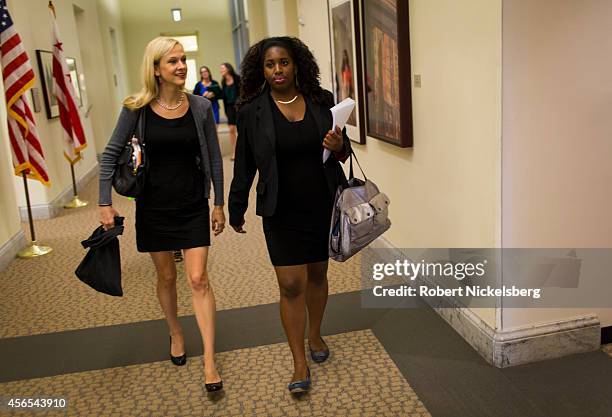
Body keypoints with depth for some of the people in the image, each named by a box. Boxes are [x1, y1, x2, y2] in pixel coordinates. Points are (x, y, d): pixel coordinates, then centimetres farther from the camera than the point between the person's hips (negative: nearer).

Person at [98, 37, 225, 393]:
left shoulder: (200, 107, -5)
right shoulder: (137, 109, -7)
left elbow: (214, 158, 2)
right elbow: (111, 155, -1)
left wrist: (219, 204, 3)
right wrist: (106, 203, -6)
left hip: (193, 205, 0)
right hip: (154, 206, 0)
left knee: (198, 278, -4)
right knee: (167, 276, 13)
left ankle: (210, 360, 5)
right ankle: (176, 333, 40)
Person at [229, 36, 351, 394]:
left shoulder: (321, 101, -1)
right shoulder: (252, 111, -6)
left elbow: (343, 154, 8)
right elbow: (244, 166, 2)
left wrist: (340, 146, -16)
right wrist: (237, 211, 8)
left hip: (323, 205, 2)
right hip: (282, 213, -2)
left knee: (317, 274, 17)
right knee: (291, 284, -3)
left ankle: (315, 336, 41)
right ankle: (300, 365, 12)